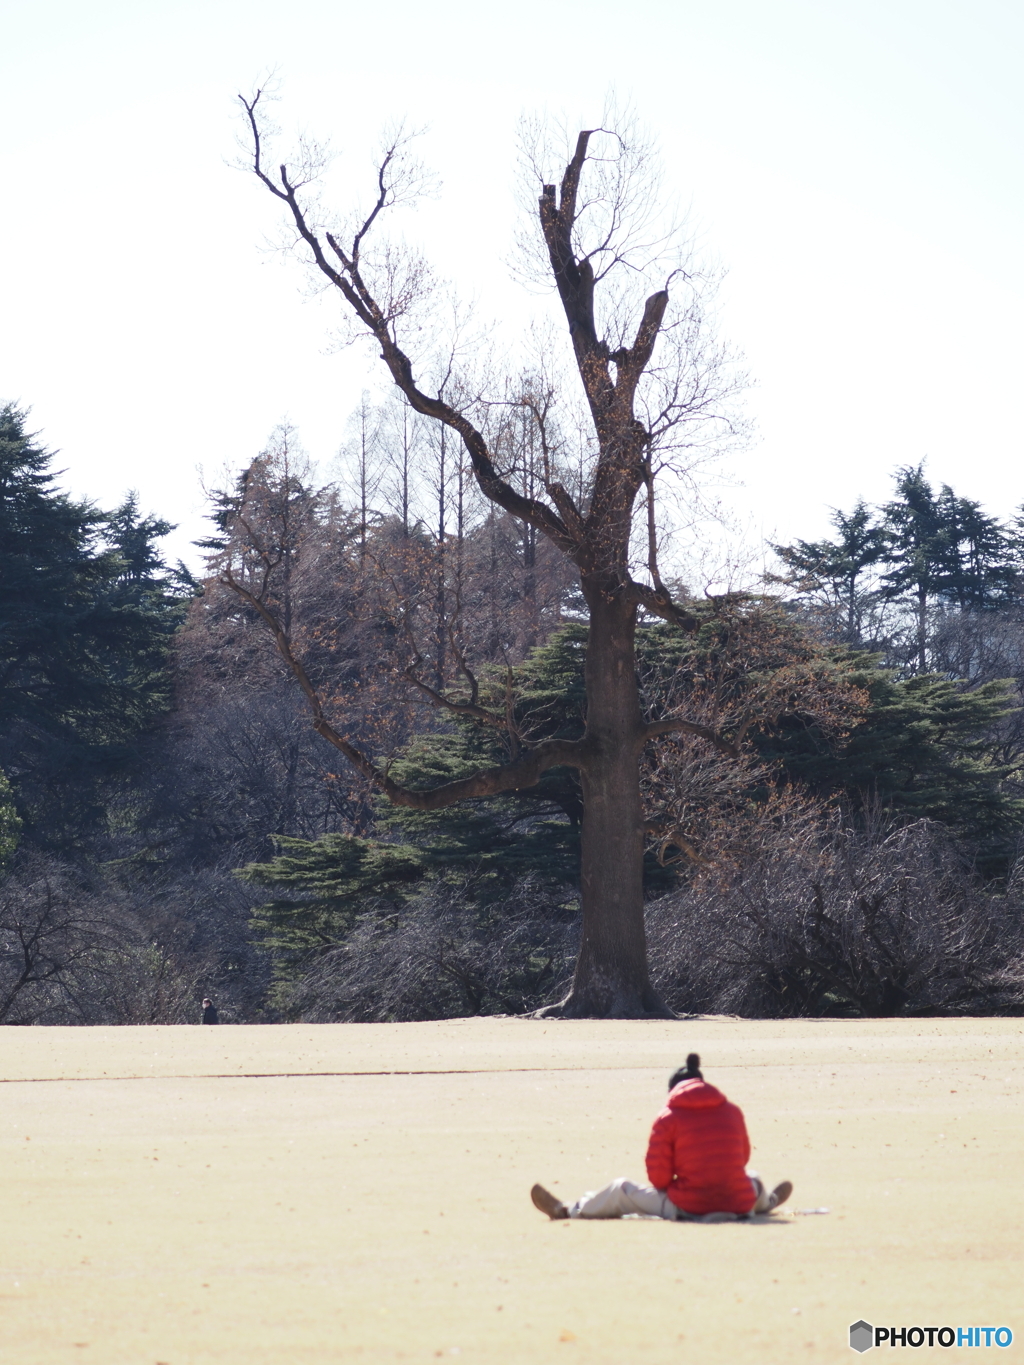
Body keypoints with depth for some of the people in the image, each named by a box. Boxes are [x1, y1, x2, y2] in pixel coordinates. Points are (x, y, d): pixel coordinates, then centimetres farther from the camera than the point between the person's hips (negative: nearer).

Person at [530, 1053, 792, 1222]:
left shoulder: (668, 1119, -5)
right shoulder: (733, 1111, 5)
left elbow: (658, 1177, -6)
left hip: (688, 1208, -4)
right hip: (740, 1205, 4)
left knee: (621, 1190, 16)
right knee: (753, 1178, 39)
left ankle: (567, 1210, 29)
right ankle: (767, 1202, 71)